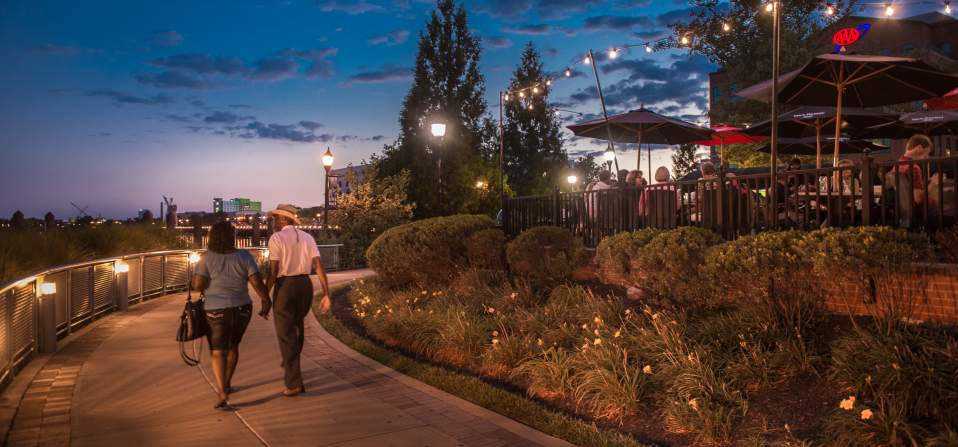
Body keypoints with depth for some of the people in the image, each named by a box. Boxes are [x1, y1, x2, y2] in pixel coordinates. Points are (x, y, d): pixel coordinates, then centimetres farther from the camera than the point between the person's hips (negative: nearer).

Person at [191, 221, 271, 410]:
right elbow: (257, 282, -12)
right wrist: (266, 301, -1)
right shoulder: (244, 256, -7)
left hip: (216, 311, -2)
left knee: (218, 352, 1)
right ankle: (226, 384, 35)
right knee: (232, 346, 23)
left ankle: (222, 395, -15)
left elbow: (197, 284, -16)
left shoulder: (207, 258, -11)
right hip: (241, 309, 2)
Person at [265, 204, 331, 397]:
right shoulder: (307, 237, 8)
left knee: (286, 334, 3)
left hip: (285, 286, -5)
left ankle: (294, 383, 0)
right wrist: (326, 294, 0)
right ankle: (290, 368, 45)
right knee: (297, 327, 25)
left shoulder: (276, 238, -5)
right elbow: (319, 266, 0)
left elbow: (273, 271, -12)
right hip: (305, 285, 5)